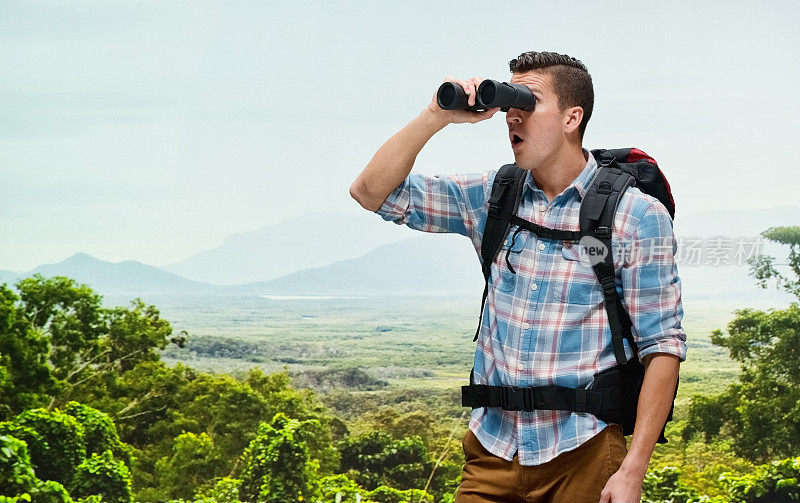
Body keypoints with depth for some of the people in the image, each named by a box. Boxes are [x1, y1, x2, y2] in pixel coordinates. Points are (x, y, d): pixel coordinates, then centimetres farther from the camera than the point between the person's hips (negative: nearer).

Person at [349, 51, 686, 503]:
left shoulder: (638, 217, -7)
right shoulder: (492, 195, 6)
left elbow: (663, 347, -8)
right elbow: (372, 192, 5)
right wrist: (436, 116, -8)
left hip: (581, 455, -3)